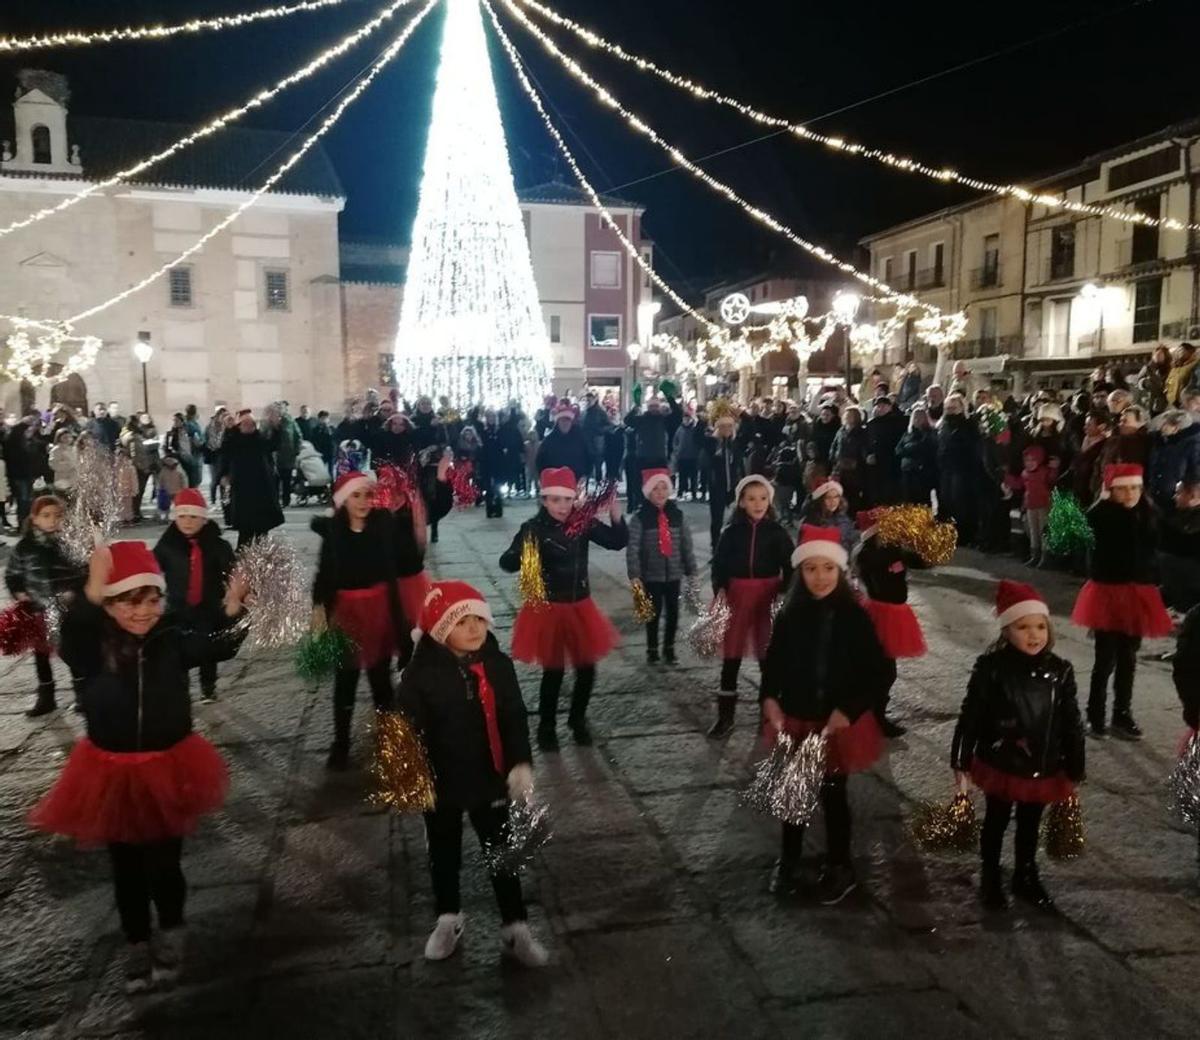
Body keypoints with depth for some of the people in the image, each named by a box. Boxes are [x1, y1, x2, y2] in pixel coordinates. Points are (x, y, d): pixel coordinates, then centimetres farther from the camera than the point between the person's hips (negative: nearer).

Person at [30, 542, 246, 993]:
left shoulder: (173, 640, -11)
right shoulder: (94, 647, -14)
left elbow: (221, 647, -26)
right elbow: (70, 642, -37)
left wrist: (233, 609, -46)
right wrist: (91, 595, -55)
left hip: (168, 769, 0)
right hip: (112, 773, 1)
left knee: (164, 864, 10)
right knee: (126, 868, 17)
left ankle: (171, 933, 39)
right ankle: (137, 942, 40)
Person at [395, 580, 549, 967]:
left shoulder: (497, 665, -10)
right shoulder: (421, 674, -18)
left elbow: (514, 718, -6)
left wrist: (521, 763, -16)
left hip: (489, 779, 1)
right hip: (440, 782, -1)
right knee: (444, 854, 20)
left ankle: (515, 928, 27)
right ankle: (448, 918, 43)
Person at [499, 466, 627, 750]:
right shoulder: (534, 528, -16)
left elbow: (618, 542, -1)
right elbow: (507, 563, -23)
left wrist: (616, 517, -20)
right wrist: (524, 553, -45)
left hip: (580, 606, 4)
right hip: (547, 608, -4)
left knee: (587, 667, 11)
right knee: (553, 671, 3)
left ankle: (578, 719, 35)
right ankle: (547, 727, 26)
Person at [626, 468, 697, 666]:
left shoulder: (677, 515, 1)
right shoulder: (639, 518, -10)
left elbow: (687, 545, 4)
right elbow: (632, 548, -13)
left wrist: (691, 571, 3)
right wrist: (634, 575, -19)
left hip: (674, 574, 3)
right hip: (651, 576, -3)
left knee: (672, 613, 12)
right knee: (654, 613, 9)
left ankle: (669, 648, 30)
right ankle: (652, 650, 26)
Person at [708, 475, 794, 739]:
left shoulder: (778, 532, -2)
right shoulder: (732, 531, -1)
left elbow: (789, 567, 0)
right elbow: (719, 565, 1)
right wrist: (720, 591, -13)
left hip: (769, 597, 0)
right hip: (737, 596, 1)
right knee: (731, 657, 4)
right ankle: (725, 716, 14)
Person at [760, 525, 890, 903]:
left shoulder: (854, 617, -15)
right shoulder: (790, 616, -8)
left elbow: (878, 673, -11)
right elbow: (773, 664, 2)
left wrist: (849, 711, -18)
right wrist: (769, 698, -13)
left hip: (839, 723, -2)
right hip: (795, 720, 3)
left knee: (833, 794, 12)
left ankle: (840, 867, 34)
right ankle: (788, 859, 38)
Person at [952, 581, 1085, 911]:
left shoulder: (1060, 671, -10)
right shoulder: (990, 667, -18)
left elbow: (1072, 724, 0)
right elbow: (970, 717, -12)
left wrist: (1074, 771, 4)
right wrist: (961, 762, -9)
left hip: (1044, 769, 3)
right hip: (1000, 765, -2)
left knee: (1030, 826, 22)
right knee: (996, 823, 18)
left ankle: (1026, 877, 44)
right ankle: (990, 878, 38)